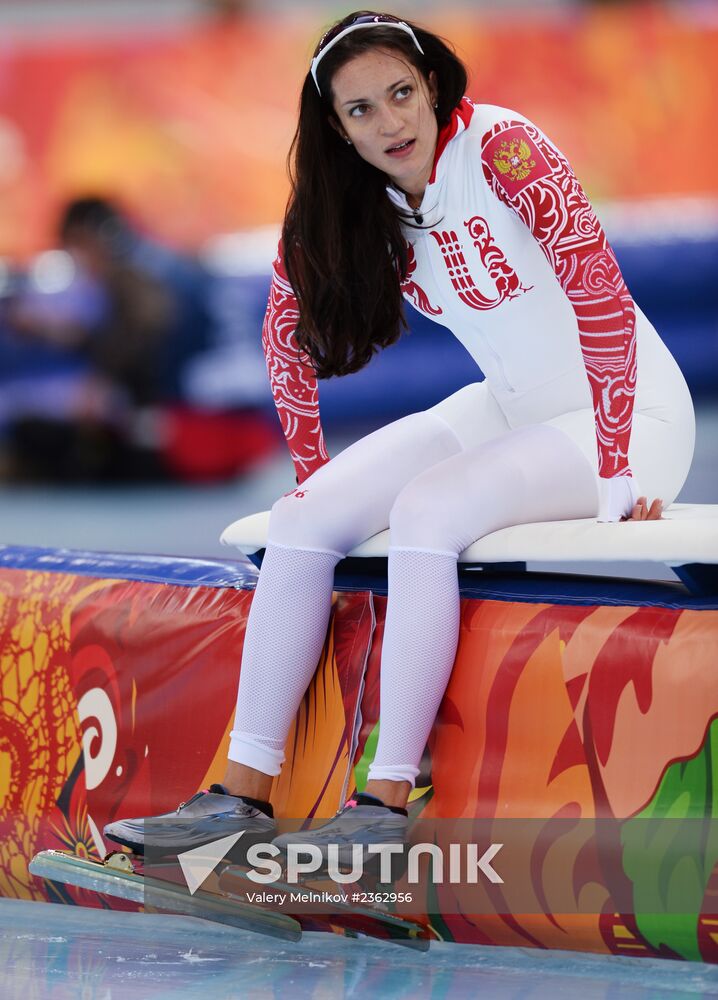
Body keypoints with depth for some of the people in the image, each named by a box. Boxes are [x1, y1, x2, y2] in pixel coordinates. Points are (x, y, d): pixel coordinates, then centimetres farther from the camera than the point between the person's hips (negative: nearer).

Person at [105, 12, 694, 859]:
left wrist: (616, 480, -26)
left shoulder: (499, 149, -20)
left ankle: (387, 803, -27)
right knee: (302, 520, -9)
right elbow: (289, 331, 15)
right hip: (505, 408, 7)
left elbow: (603, 297, -25)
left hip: (625, 411, -7)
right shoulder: (352, 201, 1)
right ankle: (243, 792, -9)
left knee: (425, 511, -30)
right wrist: (314, 471, 14)